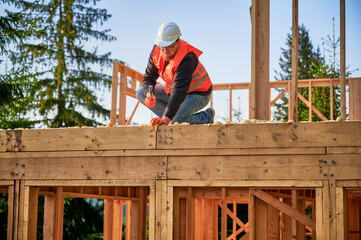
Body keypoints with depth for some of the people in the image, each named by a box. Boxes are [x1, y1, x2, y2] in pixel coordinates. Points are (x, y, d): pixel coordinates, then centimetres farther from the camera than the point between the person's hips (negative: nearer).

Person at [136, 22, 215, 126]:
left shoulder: (186, 58, -34)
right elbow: (148, 77, -6)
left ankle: (207, 116, -1)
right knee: (141, 93, -5)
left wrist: (166, 119, -50)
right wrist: (149, 95, -30)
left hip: (197, 94, -8)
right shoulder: (156, 51, -13)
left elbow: (179, 91, -42)